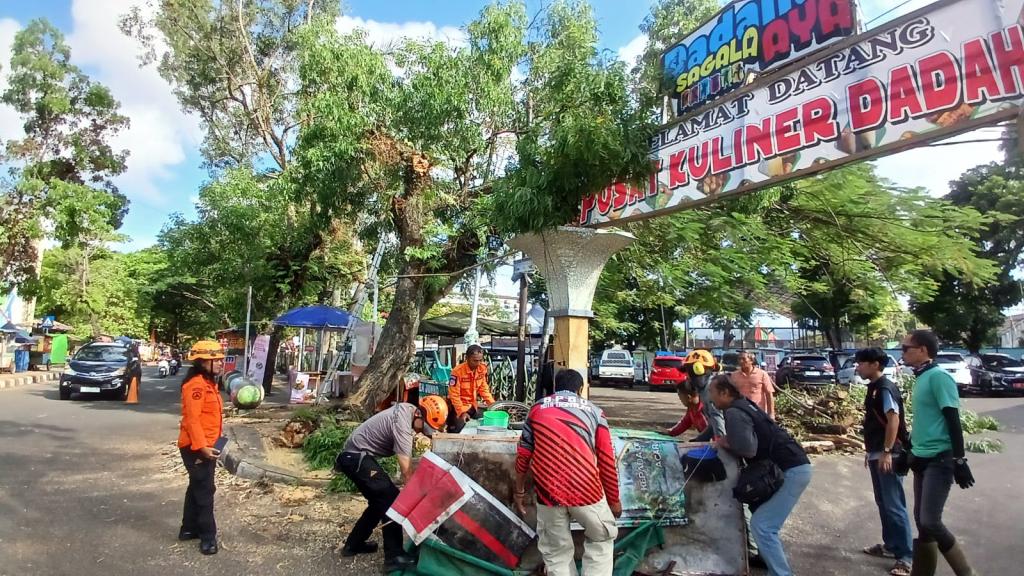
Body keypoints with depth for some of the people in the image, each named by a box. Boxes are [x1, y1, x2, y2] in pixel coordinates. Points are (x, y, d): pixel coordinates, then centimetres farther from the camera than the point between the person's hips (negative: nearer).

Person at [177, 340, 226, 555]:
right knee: (205, 490, -3)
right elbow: (192, 418, -25)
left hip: (207, 446, 10)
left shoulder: (209, 383, 13)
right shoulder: (196, 384, -20)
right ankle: (207, 536, 7)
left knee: (197, 488, 19)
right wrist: (201, 447, -26)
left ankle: (189, 529, 32)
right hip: (196, 447, -10)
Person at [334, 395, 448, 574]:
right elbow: (406, 471, -27)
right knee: (391, 499, -13)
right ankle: (394, 557, -12)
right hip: (356, 457, -10)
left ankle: (353, 544, 29)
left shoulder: (408, 409, 0)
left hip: (357, 456, 10)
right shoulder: (402, 425, -26)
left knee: (380, 501, 15)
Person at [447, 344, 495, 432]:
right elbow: (454, 394, -21)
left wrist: (492, 403, -7)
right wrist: (462, 412, -25)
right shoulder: (458, 371, -25)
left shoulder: (483, 368, -8)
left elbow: (483, 388, 3)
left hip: (473, 406, 6)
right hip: (459, 406, -6)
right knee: (458, 431, -10)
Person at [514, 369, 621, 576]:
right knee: (601, 539, 23)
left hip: (548, 491, 1)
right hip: (585, 489, -1)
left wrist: (519, 492, 21)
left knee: (556, 553, 17)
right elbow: (606, 461, 8)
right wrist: (614, 500, 19)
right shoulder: (594, 411, 9)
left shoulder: (537, 408, 12)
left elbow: (523, 454, 10)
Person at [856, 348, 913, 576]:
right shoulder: (873, 388, 13)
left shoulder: (886, 388, -15)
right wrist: (870, 451, 21)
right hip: (877, 454, 10)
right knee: (883, 503, 16)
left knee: (894, 505, -5)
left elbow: (894, 418, -23)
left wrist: (886, 452, -26)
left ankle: (905, 556, 2)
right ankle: (890, 545, 27)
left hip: (889, 455, -10)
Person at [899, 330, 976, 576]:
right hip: (923, 459, 9)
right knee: (921, 520, 11)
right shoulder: (921, 378, 11)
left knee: (930, 522, -11)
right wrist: (911, 452, 25)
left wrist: (959, 460, -18)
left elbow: (953, 421, -16)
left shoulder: (938, 376, -14)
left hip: (940, 459, -9)